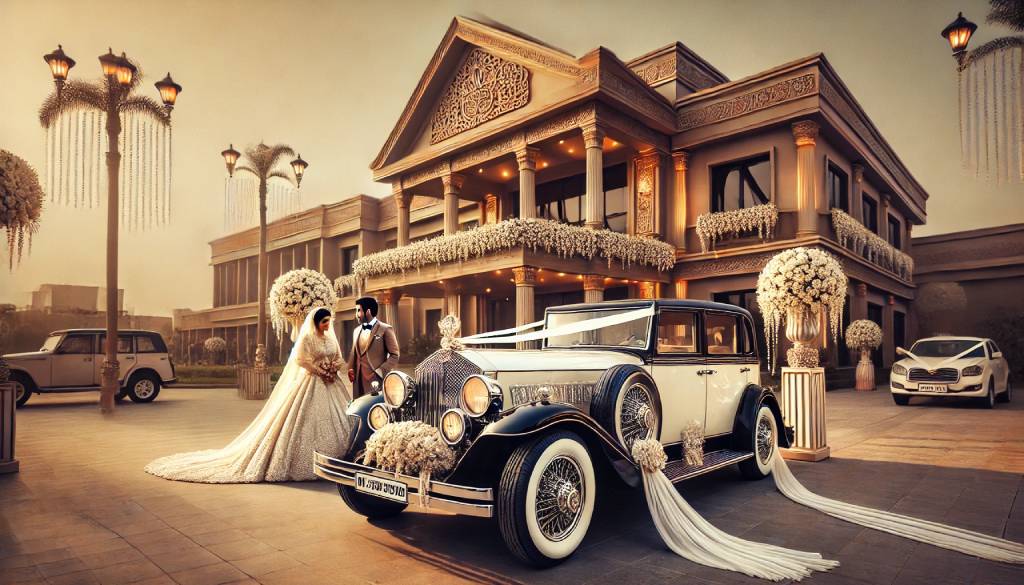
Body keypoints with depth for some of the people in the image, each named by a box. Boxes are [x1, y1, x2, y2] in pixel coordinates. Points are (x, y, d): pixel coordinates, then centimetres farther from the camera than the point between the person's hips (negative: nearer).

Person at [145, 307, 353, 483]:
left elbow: (339, 358, 15)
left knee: (335, 420, 2)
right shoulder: (306, 337, -6)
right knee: (303, 421, -7)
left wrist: (333, 370, -4)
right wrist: (321, 372, -15)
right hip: (310, 384, -7)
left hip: (330, 384, 7)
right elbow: (302, 360, -12)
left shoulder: (331, 337, 13)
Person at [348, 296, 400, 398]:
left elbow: (394, 355, -5)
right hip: (358, 380, 6)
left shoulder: (385, 329, -3)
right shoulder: (356, 331, 18)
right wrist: (350, 369, 6)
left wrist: (379, 372, -12)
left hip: (376, 380, -6)